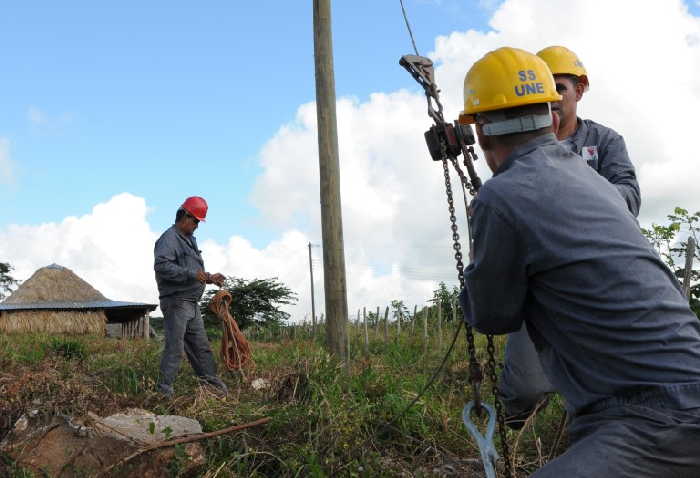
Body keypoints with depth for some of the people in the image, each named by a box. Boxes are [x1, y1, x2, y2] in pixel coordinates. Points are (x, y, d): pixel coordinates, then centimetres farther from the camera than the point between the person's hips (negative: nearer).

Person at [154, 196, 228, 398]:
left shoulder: (190, 240, 22)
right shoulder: (169, 238, -9)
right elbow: (162, 266, -24)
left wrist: (209, 277, 14)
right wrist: (192, 274, -24)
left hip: (191, 304, 10)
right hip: (176, 302, -9)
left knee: (201, 346, 13)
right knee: (175, 347, -8)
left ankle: (211, 380, 20)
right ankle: (165, 392, -3)